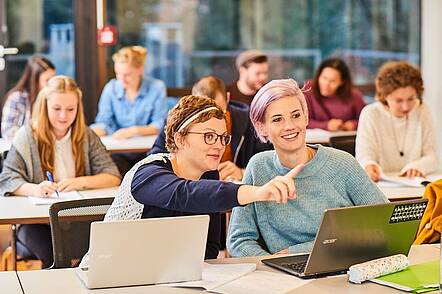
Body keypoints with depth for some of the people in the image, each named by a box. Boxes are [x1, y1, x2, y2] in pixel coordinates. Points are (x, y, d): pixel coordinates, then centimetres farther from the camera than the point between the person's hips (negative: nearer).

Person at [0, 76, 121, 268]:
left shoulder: (87, 137, 8)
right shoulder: (27, 136, 2)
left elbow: (113, 177, 2)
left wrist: (80, 182, -17)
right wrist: (34, 189, -27)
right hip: (37, 219, -2)